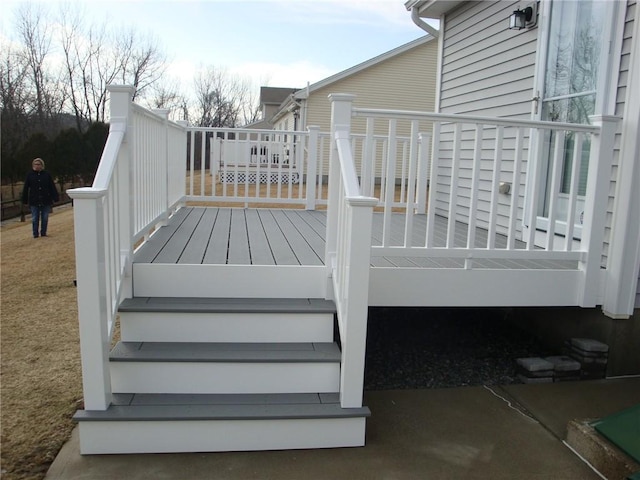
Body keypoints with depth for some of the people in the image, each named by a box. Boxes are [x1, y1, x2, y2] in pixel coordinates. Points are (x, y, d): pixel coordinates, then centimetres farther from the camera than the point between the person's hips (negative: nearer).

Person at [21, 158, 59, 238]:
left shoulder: (47, 174, 1)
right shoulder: (30, 175, 2)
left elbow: (52, 187, 3)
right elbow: (25, 188, 4)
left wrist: (55, 197, -2)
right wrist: (24, 200, 2)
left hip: (46, 201, 0)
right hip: (34, 201, 0)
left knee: (45, 218, 7)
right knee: (35, 219, 4)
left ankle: (43, 233, 19)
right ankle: (35, 234, 13)